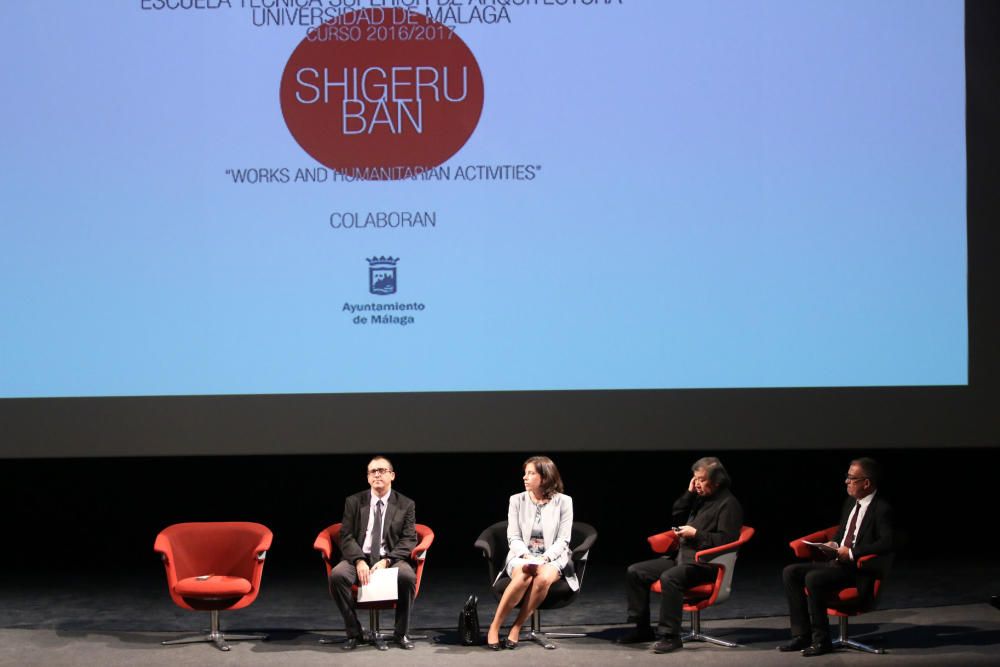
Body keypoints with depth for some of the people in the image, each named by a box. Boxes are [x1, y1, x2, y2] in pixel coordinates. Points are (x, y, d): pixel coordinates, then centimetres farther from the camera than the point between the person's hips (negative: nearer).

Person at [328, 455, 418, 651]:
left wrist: (386, 561, -17)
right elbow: (346, 537, 1)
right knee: (337, 575, -31)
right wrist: (359, 561, -18)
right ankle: (354, 632, -16)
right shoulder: (354, 502, 7)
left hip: (391, 559, -1)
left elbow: (409, 539, -1)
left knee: (407, 576, -35)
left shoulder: (405, 504, 6)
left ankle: (401, 633, -15)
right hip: (359, 557, 1)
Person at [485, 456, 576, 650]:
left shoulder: (563, 502, 1)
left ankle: (516, 628, -26)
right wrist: (526, 556, -18)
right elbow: (513, 537, 2)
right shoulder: (517, 500, 6)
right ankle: (494, 628, -29)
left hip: (552, 558, 0)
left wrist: (544, 558, -20)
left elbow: (563, 540, -3)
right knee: (523, 577, -37)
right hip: (521, 556, 0)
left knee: (543, 578, -38)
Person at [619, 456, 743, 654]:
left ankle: (669, 635, -32)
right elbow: (677, 517, 22)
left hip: (704, 564, -9)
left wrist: (695, 534, -15)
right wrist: (688, 494, 10)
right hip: (681, 557, 9)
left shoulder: (728, 504, -6)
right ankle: (642, 628, 4)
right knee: (634, 572, 0)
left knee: (669, 578, -38)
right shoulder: (699, 498, 20)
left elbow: (726, 540, -15)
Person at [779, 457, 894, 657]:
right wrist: (834, 544, 4)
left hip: (857, 570, -9)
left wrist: (852, 553, -23)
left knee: (813, 578, -31)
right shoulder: (850, 503, 15)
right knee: (790, 572, -6)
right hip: (836, 562, 9)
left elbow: (887, 543, -25)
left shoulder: (881, 510, -12)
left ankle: (821, 640, -18)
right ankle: (802, 635, -8)